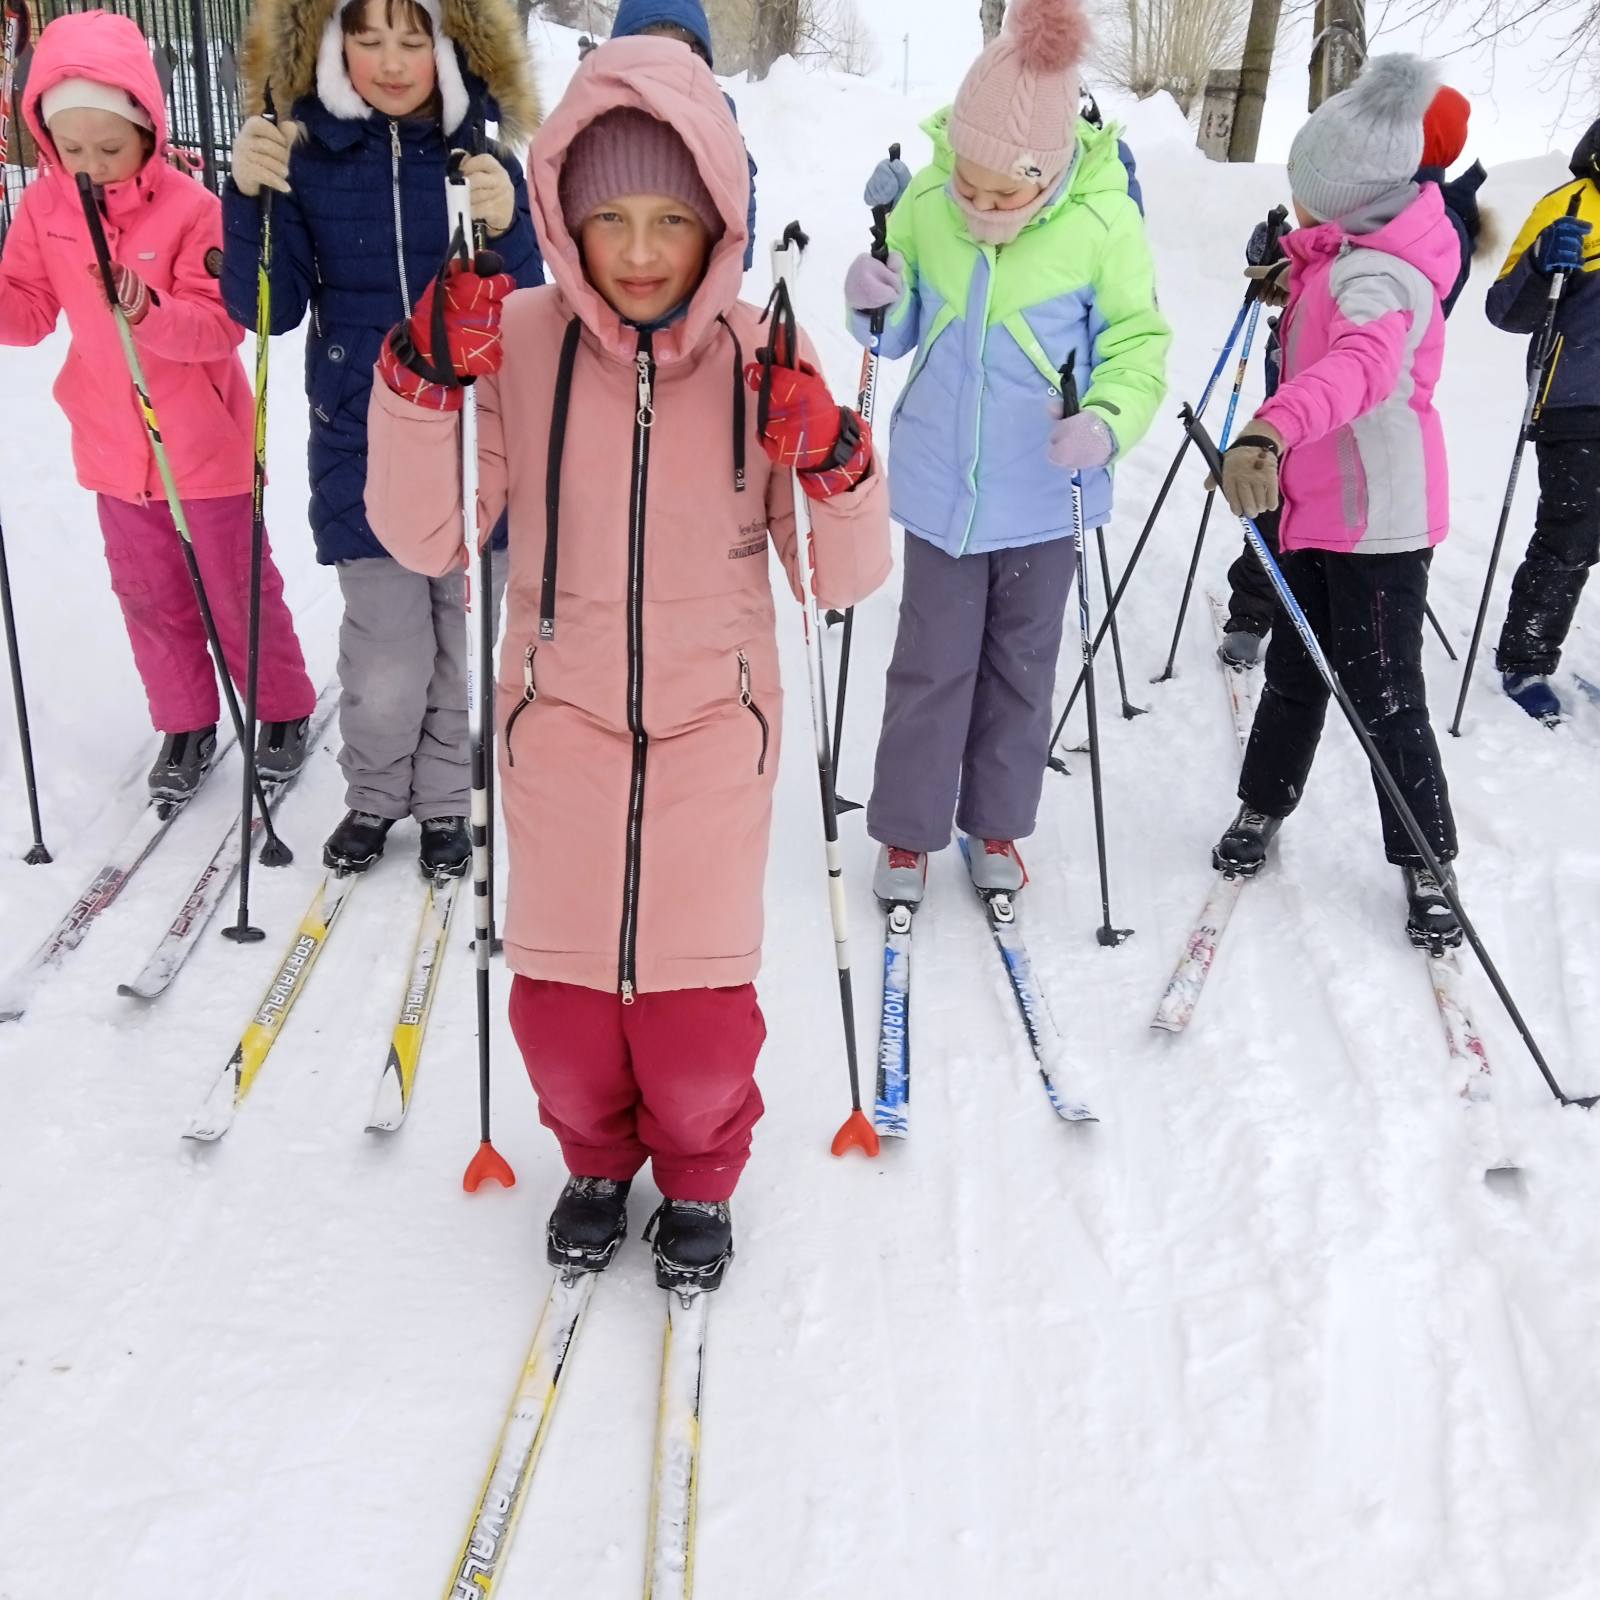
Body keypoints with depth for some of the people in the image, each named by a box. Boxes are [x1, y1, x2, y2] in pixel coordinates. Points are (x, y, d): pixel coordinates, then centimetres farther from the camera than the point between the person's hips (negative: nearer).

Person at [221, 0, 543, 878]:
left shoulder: (480, 158, -3)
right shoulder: (307, 156, -3)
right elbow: (270, 310, -2)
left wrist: (507, 230, -22)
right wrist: (249, 196, -16)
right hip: (364, 448, -1)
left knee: (459, 647, 9)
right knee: (386, 667, -3)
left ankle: (443, 802, 30)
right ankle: (374, 797, 24)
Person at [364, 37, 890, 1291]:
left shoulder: (762, 361, -9)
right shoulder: (519, 342, -9)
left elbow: (844, 580, -6)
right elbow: (425, 540, -6)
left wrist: (833, 461, -25)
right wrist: (423, 388, -20)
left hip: (713, 722, -1)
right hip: (562, 719, 1)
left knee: (698, 990, 8)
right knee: (561, 986, 14)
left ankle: (700, 1174, 38)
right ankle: (597, 1156, 44)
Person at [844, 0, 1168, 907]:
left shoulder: (1103, 223, -15)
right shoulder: (925, 204, -8)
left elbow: (1138, 343, -8)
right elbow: (901, 335, 4)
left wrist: (1108, 421, -28)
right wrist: (873, 306, -19)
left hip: (1043, 493, -1)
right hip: (942, 486, 1)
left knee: (1020, 667, 14)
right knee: (931, 666, 7)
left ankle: (996, 823, 32)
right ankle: (908, 830, 23)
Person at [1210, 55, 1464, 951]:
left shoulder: (1378, 277, -25)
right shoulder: (1359, 250, 4)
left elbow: (1359, 364, -48)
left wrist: (1270, 432, -66)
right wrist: (1298, 266, 8)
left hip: (1378, 522, -8)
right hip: (1320, 509, 8)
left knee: (1385, 698, 0)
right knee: (1296, 673, 19)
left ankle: (1427, 865, 16)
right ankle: (1264, 807, 36)